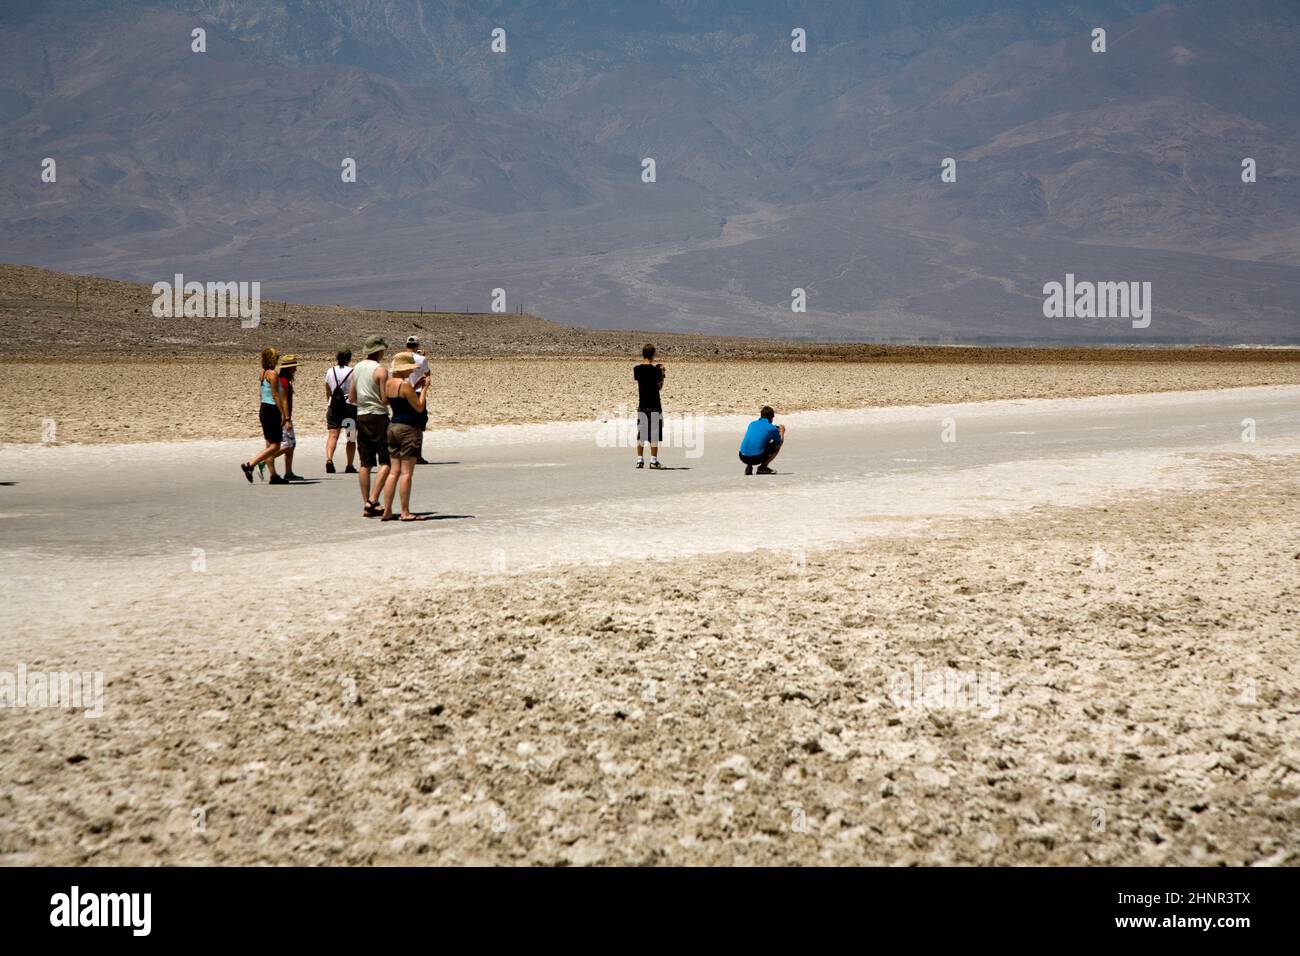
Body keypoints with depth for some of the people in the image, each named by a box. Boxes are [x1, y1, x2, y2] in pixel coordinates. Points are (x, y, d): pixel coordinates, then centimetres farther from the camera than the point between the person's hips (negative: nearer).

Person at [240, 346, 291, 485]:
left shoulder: (263, 373, 13)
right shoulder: (273, 374, -14)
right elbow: (276, 395, -18)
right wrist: (283, 414, -17)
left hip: (264, 409, 10)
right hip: (272, 410, -10)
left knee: (270, 445, 10)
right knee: (275, 446, -6)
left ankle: (273, 476, 12)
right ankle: (250, 465, -13)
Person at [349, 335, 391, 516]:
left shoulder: (357, 368, 10)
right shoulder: (380, 370, -12)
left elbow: (351, 398, 14)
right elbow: (385, 400, -15)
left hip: (361, 417, 7)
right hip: (378, 417, -7)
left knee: (365, 464, 9)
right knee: (385, 462, -4)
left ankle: (366, 504, 11)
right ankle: (373, 500, -14)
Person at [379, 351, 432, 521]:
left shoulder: (389, 382, 9)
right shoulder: (405, 384, -16)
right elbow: (419, 407, -13)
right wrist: (424, 388, -4)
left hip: (393, 426, 8)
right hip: (408, 429, -8)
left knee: (394, 471, 10)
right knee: (406, 472, -4)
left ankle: (387, 511, 9)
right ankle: (405, 512, -1)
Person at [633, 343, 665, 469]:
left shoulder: (636, 369, -2)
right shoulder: (656, 370, -11)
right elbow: (659, 386, -3)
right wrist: (662, 373, 8)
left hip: (641, 405, 3)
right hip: (654, 405, -3)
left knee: (640, 433, 9)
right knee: (654, 434, 2)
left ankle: (640, 460, 8)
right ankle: (653, 460, 0)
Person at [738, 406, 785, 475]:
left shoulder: (752, 424, 18)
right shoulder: (772, 428, 2)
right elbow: (780, 443, 17)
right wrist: (782, 432, 36)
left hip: (743, 457, 5)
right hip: (756, 458, -5)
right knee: (777, 446, 17)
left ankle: (749, 467, 14)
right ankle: (763, 467, 4)